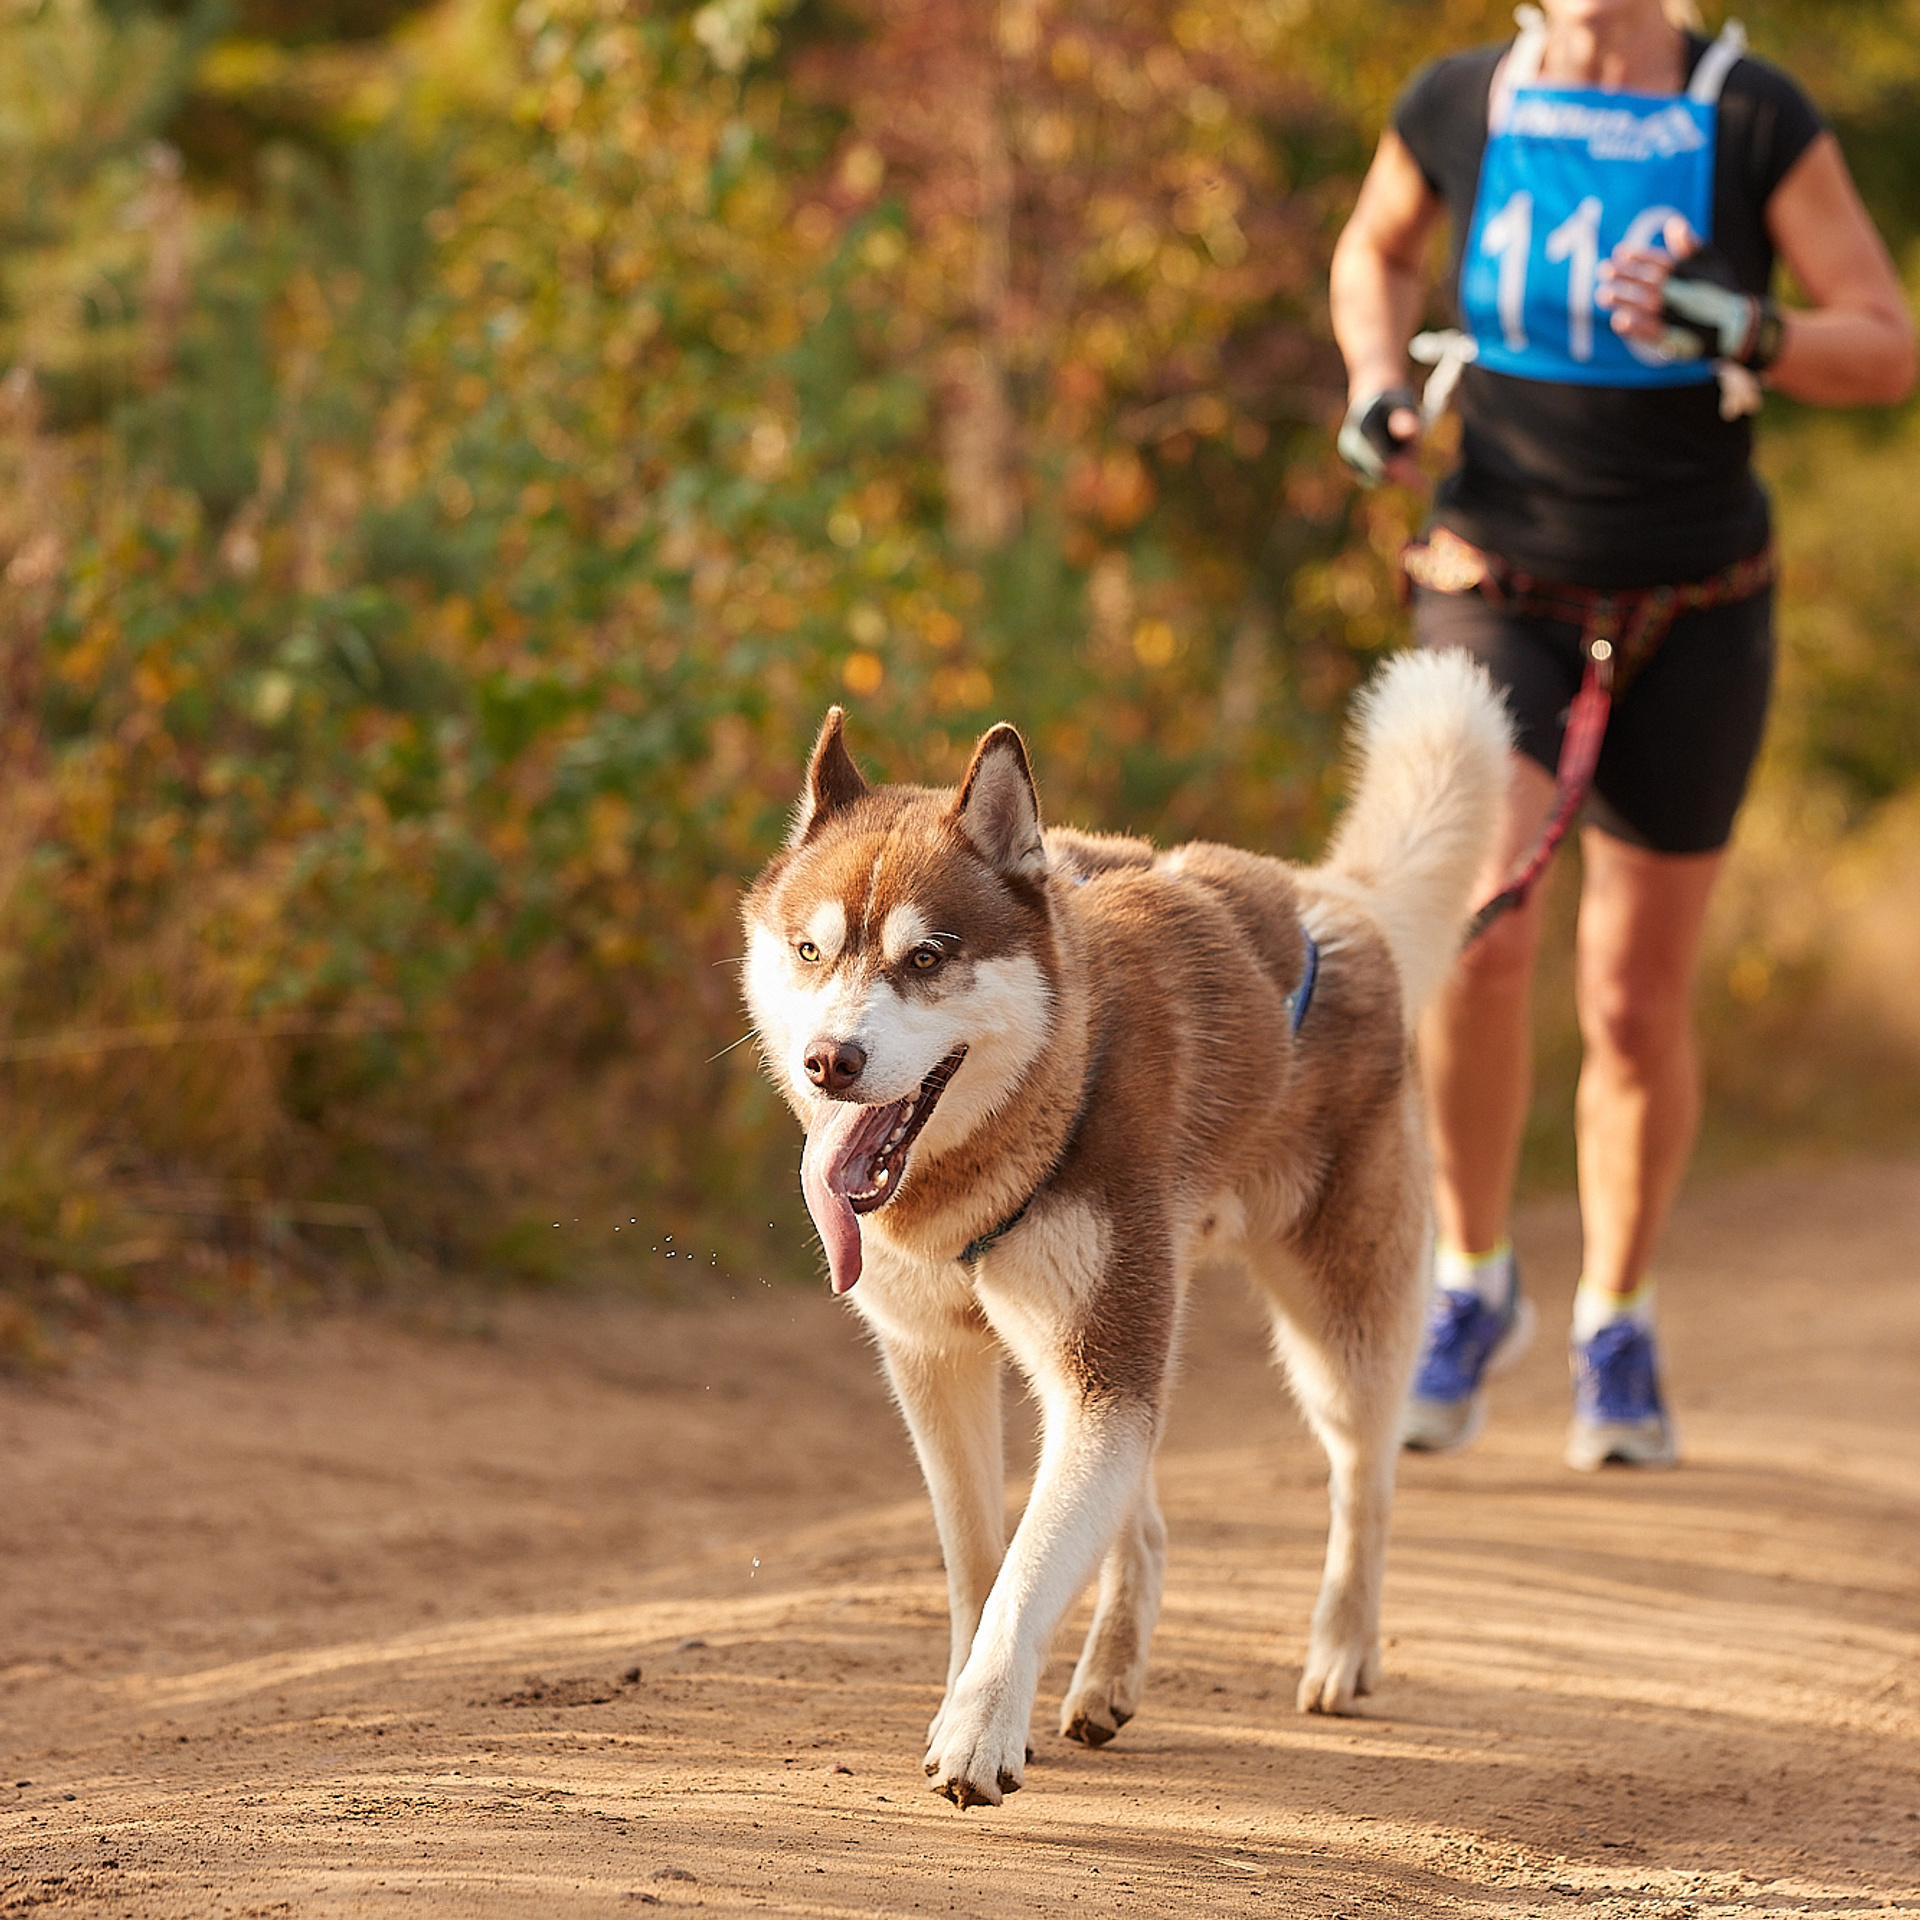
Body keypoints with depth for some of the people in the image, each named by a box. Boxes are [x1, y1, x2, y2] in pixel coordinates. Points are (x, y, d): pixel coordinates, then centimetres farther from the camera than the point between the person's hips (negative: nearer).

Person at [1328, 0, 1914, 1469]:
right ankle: (1474, 1285, -2)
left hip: (1695, 619, 0)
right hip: (1502, 593, 0)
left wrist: (1741, 337, -28)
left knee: (1638, 1005, 5)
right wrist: (1376, 384, -3)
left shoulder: (1758, 120, -10)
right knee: (1481, 928, -23)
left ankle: (1617, 1332, 29)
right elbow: (1378, 250, 16)